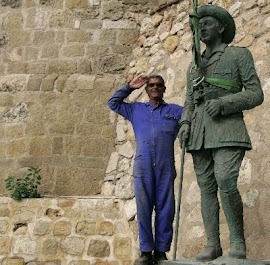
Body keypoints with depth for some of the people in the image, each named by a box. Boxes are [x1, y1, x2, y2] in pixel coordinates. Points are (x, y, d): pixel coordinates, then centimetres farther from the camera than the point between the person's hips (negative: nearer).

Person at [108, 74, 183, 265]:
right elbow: (113, 103, 27)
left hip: (166, 166, 0)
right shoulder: (136, 110, 24)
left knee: (165, 209, -2)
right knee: (144, 209, -3)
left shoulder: (175, 110, 20)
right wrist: (130, 87, 20)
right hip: (143, 165, 1)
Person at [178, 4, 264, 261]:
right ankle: (213, 245, 3)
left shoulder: (239, 54, 5)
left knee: (225, 182, -22)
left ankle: (237, 240, -7)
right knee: (207, 188, 0)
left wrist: (222, 104, -18)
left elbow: (256, 94, -2)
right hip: (200, 134, 6)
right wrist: (185, 124, -1)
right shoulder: (194, 66, 22)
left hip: (227, 129, -5)